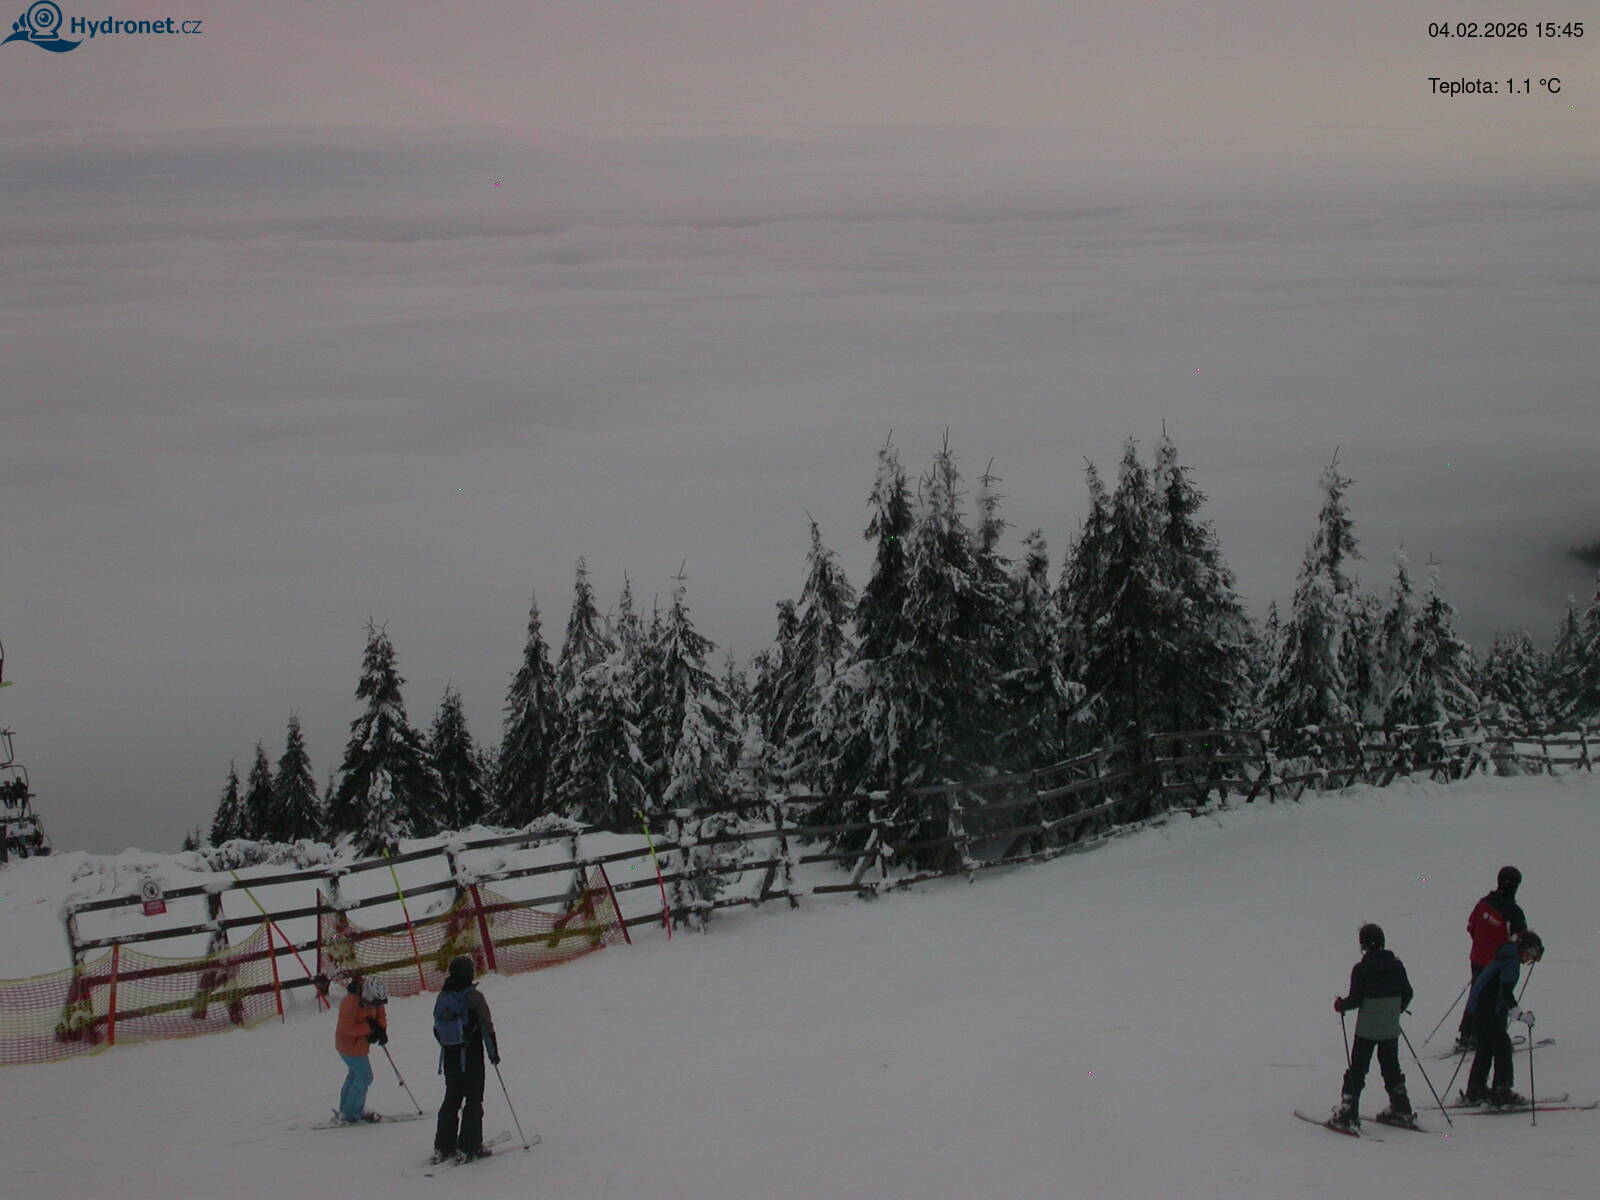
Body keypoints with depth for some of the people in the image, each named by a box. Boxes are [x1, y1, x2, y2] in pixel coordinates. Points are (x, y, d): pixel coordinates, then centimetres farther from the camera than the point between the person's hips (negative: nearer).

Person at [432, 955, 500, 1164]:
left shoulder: (442, 997, 6)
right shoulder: (473, 996, -11)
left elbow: (437, 1028, 10)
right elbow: (486, 1026, -11)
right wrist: (493, 1051, -3)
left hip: (449, 1055, 5)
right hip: (471, 1055, -5)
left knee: (451, 1098, 14)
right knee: (473, 1100, 1)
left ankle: (443, 1146, 12)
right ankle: (469, 1147, -4)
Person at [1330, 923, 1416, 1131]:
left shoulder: (1361, 969, -14)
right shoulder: (1396, 965, 1)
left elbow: (1356, 999, -15)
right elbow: (1407, 993, 8)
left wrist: (1341, 1005, 4)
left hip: (1367, 1029, -5)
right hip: (1391, 1028, 5)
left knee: (1357, 1070, 2)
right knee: (1391, 1068, 19)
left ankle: (1348, 1112, -1)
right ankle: (1401, 1110, 23)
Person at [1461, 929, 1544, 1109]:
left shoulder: (1505, 957, 16)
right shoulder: (1511, 961, -15)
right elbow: (1505, 991, -27)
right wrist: (1519, 1014, -34)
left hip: (1477, 1007, 10)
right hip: (1488, 1010, -10)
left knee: (1485, 1048, 17)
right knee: (1502, 1046, -6)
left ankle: (1475, 1090, 24)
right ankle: (1501, 1093, -8)